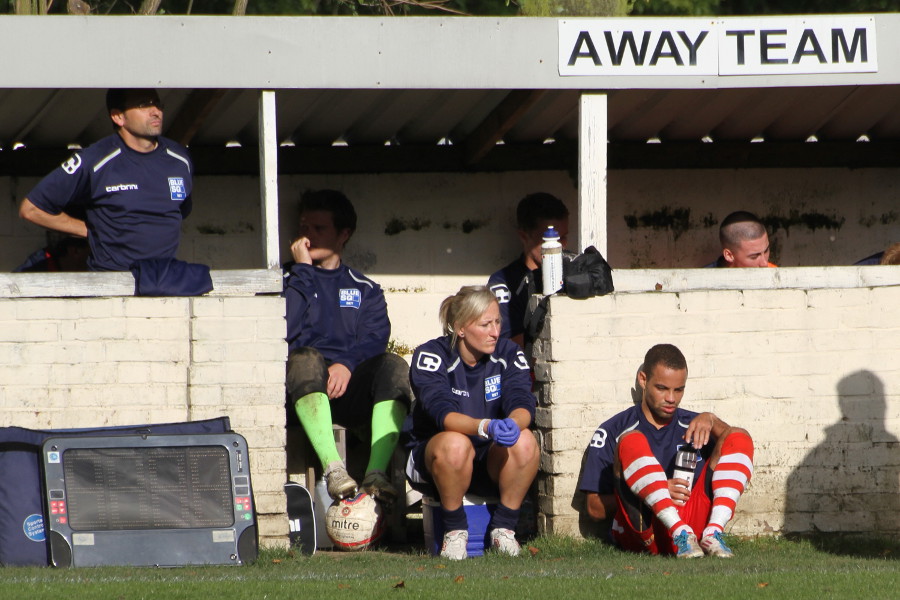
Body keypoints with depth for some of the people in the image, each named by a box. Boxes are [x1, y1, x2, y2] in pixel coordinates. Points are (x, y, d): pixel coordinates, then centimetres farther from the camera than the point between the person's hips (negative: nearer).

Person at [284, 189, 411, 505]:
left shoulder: (364, 289, 24)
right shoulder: (288, 280, 19)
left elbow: (375, 338, 4)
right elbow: (284, 332, -3)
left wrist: (347, 364, -17)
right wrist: (303, 271, 2)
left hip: (352, 389, 2)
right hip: (303, 393, -1)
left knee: (394, 365, -29)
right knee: (306, 359, -36)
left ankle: (376, 473, -44)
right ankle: (332, 468, -51)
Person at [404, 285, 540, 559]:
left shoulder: (509, 355, -2)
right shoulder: (431, 356, -13)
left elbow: (523, 403, -16)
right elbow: (442, 413, -29)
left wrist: (513, 423, -42)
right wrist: (486, 427, -48)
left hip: (492, 464, 3)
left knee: (524, 441, -29)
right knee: (454, 443, -38)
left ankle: (503, 527, -13)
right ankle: (455, 530, -17)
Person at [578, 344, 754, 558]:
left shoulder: (694, 426, 22)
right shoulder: (612, 432, 11)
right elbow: (595, 508, 3)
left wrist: (711, 422, -14)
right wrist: (659, 492, -9)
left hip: (694, 520, 3)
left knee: (740, 437, -6)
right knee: (630, 442, -23)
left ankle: (713, 533, -27)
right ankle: (682, 533, -36)